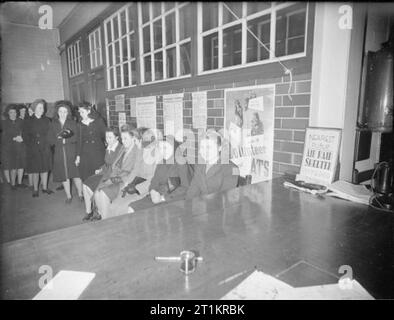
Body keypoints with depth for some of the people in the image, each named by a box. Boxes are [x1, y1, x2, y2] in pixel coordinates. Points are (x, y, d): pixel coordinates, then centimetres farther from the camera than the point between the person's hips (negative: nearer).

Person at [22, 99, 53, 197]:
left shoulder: (46, 121, 6)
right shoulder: (29, 122, 2)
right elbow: (25, 136, 3)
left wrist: (47, 143, -4)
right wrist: (31, 144, -6)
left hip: (45, 149, 2)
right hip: (33, 150, -1)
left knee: (45, 169, 6)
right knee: (35, 170, 2)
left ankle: (45, 187, 18)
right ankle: (35, 189, 13)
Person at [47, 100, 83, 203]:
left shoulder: (72, 123, 6)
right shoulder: (53, 124, 10)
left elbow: (76, 137, -5)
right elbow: (50, 140, 2)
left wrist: (64, 140, -16)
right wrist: (60, 140, -14)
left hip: (72, 153, -2)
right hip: (59, 153, 2)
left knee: (76, 174, -6)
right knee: (64, 175, 5)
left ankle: (80, 194, 9)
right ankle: (68, 196, 17)